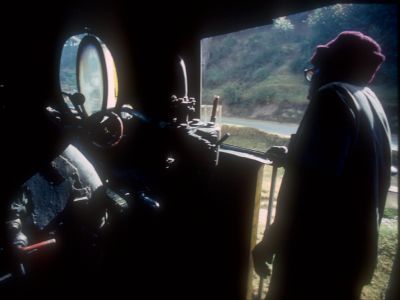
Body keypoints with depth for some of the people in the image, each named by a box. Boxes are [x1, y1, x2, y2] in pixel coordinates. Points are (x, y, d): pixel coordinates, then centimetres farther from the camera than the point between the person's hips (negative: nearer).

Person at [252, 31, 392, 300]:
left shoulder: (334, 96, -14)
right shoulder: (372, 104, 13)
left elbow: (309, 183, -23)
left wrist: (269, 242, -16)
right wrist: (293, 157, 26)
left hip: (318, 252, -9)